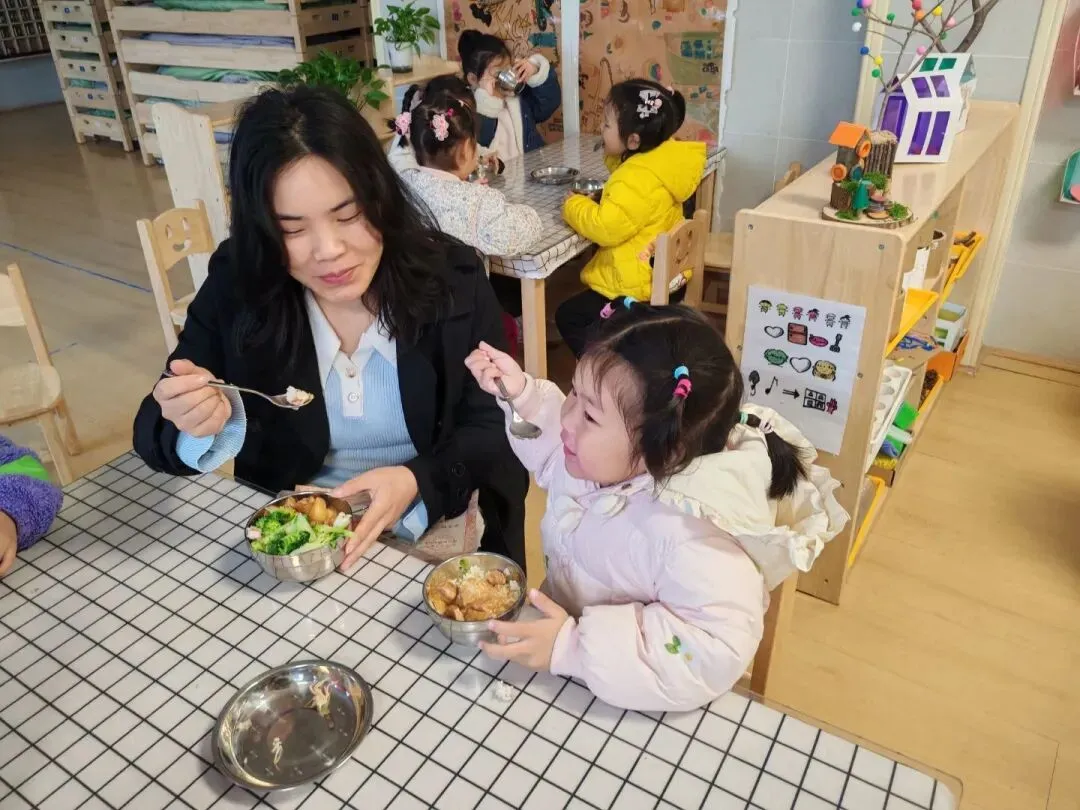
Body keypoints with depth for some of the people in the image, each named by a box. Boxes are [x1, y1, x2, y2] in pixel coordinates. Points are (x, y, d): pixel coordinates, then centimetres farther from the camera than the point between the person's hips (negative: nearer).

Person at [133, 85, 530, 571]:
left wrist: (418, 482, -25)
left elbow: (494, 429, -7)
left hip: (435, 529, -1)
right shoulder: (234, 288, -9)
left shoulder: (454, 278, -11)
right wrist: (200, 425, -27)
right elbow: (154, 430, -3)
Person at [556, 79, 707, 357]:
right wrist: (613, 156, 3)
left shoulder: (640, 179, -28)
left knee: (569, 316, 1)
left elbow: (606, 227, -33)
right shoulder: (659, 160, 2)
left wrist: (574, 204, -16)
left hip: (641, 285, -11)